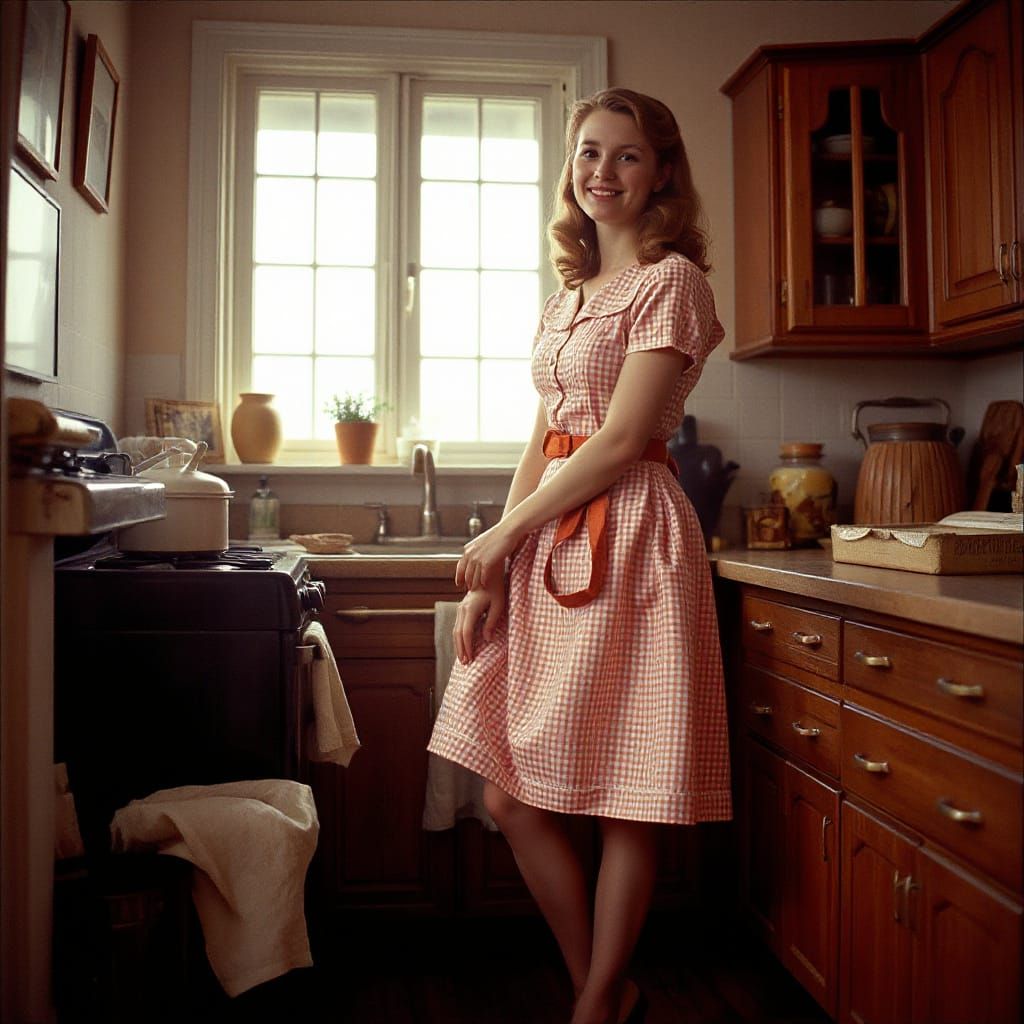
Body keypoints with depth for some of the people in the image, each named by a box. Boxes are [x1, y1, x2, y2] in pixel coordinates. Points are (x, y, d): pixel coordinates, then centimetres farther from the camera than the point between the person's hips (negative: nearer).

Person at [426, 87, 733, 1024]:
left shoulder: (671, 280, -2)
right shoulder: (569, 295, 19)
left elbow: (622, 439, -11)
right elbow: (544, 442, 15)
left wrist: (501, 534, -7)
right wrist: (490, 573, 6)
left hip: (629, 538, -7)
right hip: (546, 544, 8)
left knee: (627, 803, 4)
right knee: (511, 798, 9)